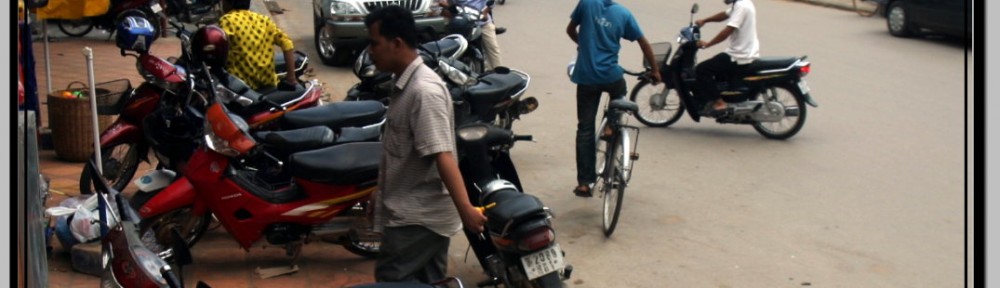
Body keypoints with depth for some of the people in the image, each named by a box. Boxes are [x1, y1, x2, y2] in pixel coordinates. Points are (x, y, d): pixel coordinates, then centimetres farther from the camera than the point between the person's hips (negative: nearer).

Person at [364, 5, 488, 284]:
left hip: (419, 216, -10)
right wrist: (382, 193, 30)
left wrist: (465, 208, -37)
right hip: (422, 211, 10)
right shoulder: (404, 84, 10)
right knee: (428, 283, 14)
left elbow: (443, 155, -31)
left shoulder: (424, 91, -22)